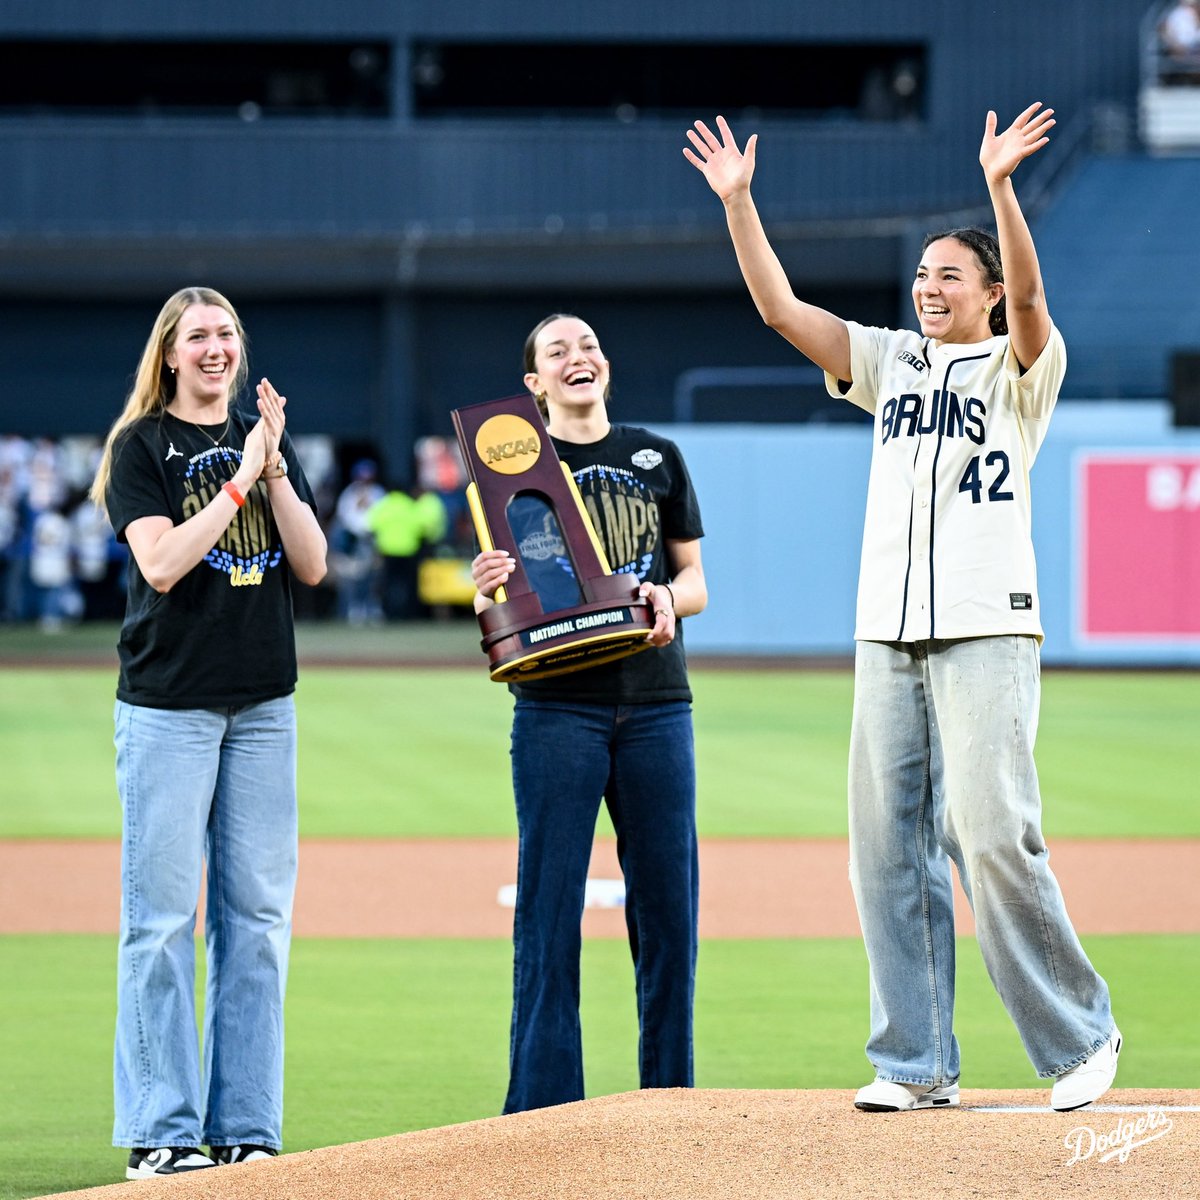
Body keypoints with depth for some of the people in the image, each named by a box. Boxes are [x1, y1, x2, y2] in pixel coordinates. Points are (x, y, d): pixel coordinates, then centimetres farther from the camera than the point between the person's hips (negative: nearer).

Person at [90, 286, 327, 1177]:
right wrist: (240, 480, -15)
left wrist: (275, 467, -8)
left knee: (258, 916, 4)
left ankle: (246, 1128, 8)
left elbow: (311, 564, 4)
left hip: (264, 704, 5)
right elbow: (160, 564, -14)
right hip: (169, 704, -5)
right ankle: (161, 1133, -5)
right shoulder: (141, 446, 0)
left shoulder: (266, 441, 14)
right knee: (162, 915, -6)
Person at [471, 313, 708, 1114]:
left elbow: (696, 579, 14)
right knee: (550, 906, -5)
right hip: (557, 709, -2)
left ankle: (669, 1101, 11)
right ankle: (544, 1111, -2)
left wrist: (667, 597, -9)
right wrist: (488, 592, -20)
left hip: (656, 704, 2)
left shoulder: (659, 459, 13)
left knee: (668, 903, 3)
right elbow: (495, 602, 3)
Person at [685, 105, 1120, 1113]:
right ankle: (918, 1065, 5)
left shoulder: (1019, 366, 3)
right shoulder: (891, 361, 17)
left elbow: (1028, 294, -18)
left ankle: (1080, 1033, -1)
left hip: (986, 631, -6)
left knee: (992, 835, -14)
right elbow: (781, 309, 10)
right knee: (890, 846, 1)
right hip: (888, 636, 6)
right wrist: (738, 202, 0)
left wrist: (1000, 185, -31)